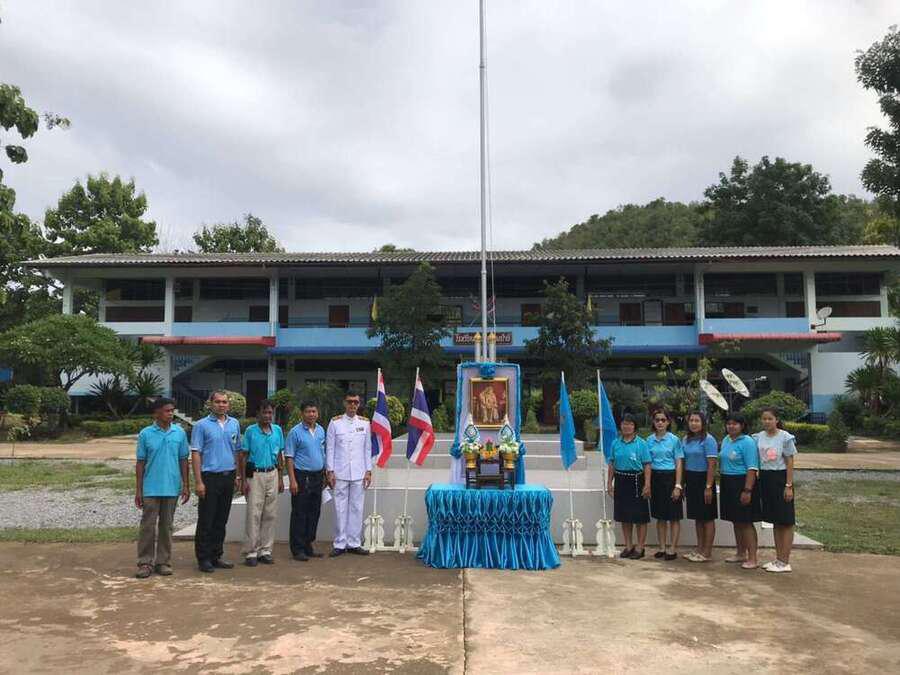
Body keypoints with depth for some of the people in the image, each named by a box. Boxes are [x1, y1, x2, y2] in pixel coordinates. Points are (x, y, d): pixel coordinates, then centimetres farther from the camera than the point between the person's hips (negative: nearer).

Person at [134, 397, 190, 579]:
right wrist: (138, 490, -1)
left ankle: (163, 562, 17)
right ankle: (145, 563, 11)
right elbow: (140, 463, 2)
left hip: (172, 488, 2)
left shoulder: (180, 433, 3)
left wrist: (186, 486, 3)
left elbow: (183, 460, 7)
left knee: (166, 526, 9)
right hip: (151, 489, -2)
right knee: (148, 526, 1)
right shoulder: (146, 434, -1)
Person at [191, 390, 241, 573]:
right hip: (210, 477, -5)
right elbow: (196, 454, -7)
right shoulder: (202, 425, -4)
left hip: (228, 476, 5)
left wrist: (240, 476, 10)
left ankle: (217, 556, 20)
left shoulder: (234, 424, 11)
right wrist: (198, 481, -13)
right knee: (206, 521, 1)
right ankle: (203, 558, 10)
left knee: (221, 520, 11)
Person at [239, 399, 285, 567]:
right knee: (253, 514, -5)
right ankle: (251, 552, 2)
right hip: (255, 475, -4)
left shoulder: (277, 430, 8)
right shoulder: (250, 431, -3)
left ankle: (265, 550, 14)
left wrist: (280, 478, 11)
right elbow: (243, 456, -2)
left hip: (272, 474, 4)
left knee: (270, 515, 6)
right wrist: (243, 480, -7)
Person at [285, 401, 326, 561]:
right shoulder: (295, 432, -7)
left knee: (314, 513, 10)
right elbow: (289, 458, -9)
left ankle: (308, 546, 20)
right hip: (302, 477, -6)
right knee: (299, 514, -1)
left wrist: (324, 475, 14)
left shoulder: (321, 431, 11)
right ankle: (297, 549, 6)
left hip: (317, 476, 6)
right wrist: (292, 480, -15)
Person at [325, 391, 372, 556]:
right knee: (340, 508, 2)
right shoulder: (335, 422, 1)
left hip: (359, 474, 2)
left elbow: (368, 448, 8)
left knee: (357, 508, 5)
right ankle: (340, 544, 11)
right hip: (340, 473, -2)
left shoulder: (364, 423, 6)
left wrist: (368, 471, 4)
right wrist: (330, 471, -4)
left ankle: (354, 543, 14)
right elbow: (329, 448, 1)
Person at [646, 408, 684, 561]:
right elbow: (647, 463, 9)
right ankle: (662, 547, 19)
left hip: (670, 477, -4)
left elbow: (679, 463, -6)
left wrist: (678, 485, -12)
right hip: (655, 478, 4)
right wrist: (647, 484, 3)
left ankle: (672, 549, 10)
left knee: (674, 517, 2)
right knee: (660, 516, 11)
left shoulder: (674, 439, -4)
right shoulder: (650, 440, 6)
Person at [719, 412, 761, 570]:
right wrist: (721, 484, 15)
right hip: (727, 484, 8)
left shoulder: (747, 442, -13)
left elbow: (752, 468, -18)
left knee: (746, 522, -4)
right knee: (736, 521, 15)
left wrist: (747, 490, -24)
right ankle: (740, 553, 26)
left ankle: (752, 558, 2)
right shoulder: (725, 440, 11)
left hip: (742, 484, -8)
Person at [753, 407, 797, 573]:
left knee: (785, 521, 1)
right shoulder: (758, 437, 6)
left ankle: (784, 561, 6)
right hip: (765, 479, 6)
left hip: (780, 478, -5)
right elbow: (756, 461, 11)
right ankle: (778, 558, 22)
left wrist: (789, 486, -13)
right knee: (775, 521, 13)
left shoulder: (785, 437, -8)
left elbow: (789, 463, -9)